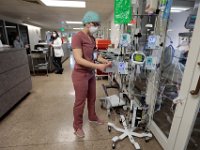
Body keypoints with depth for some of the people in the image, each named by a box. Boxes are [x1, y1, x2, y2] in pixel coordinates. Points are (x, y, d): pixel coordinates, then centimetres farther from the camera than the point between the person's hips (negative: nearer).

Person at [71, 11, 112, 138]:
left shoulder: (92, 38, 9)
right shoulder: (77, 37, -17)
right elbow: (78, 59, -25)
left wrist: (105, 61, -5)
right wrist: (98, 66, -29)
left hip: (91, 73, 8)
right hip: (80, 74, -8)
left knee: (92, 98, 21)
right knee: (80, 101, 7)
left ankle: (92, 117, 45)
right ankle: (77, 126, 30)